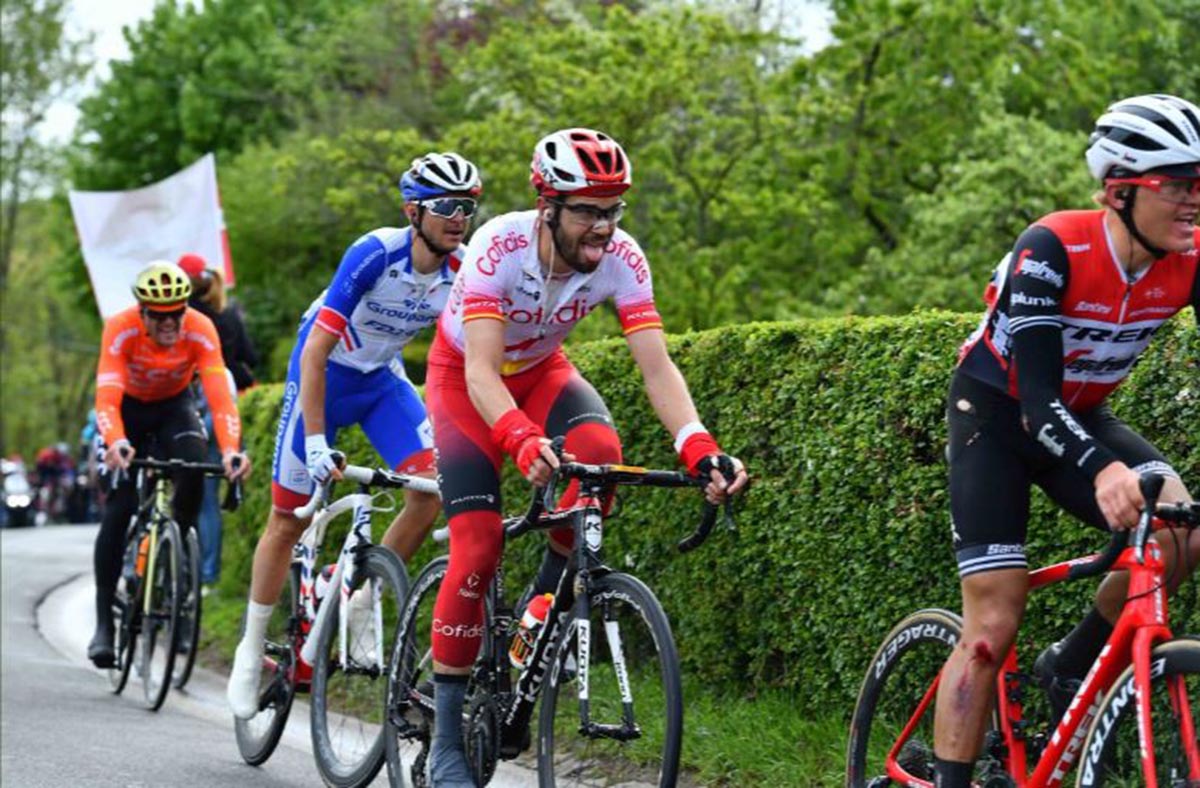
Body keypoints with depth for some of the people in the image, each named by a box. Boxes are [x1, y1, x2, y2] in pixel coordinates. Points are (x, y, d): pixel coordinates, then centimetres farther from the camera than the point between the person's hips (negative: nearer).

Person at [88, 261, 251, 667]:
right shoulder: (121, 329, -33)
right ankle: (103, 621, -9)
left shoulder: (200, 330, -30)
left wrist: (231, 448, -55)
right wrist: (116, 443, -62)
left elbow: (220, 394, -38)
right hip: (128, 408, -1)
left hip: (174, 406, 1)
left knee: (194, 468, -30)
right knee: (117, 511, -15)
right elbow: (106, 398, -42)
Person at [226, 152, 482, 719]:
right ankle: (251, 651, 15)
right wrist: (316, 441, -34)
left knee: (435, 483, -19)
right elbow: (314, 353, -30)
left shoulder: (464, 272, -18)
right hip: (324, 376, -4)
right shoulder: (375, 255, -31)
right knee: (289, 519, 0)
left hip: (382, 379, 4)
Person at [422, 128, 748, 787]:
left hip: (539, 369, 3)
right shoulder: (499, 247, -34)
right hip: (464, 375, -3)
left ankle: (541, 607, -7)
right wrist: (522, 442, -59)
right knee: (478, 546, -17)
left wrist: (700, 449, -44)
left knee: (600, 448, -31)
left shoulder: (621, 259, -24)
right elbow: (482, 372, -41)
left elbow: (657, 367, -27)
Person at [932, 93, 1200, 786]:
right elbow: (1038, 400, -37)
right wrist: (1104, 472, -56)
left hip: (1083, 415, 4)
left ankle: (1071, 669, -2)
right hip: (998, 414, -4)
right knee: (995, 625, -12)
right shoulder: (1053, 250, -31)